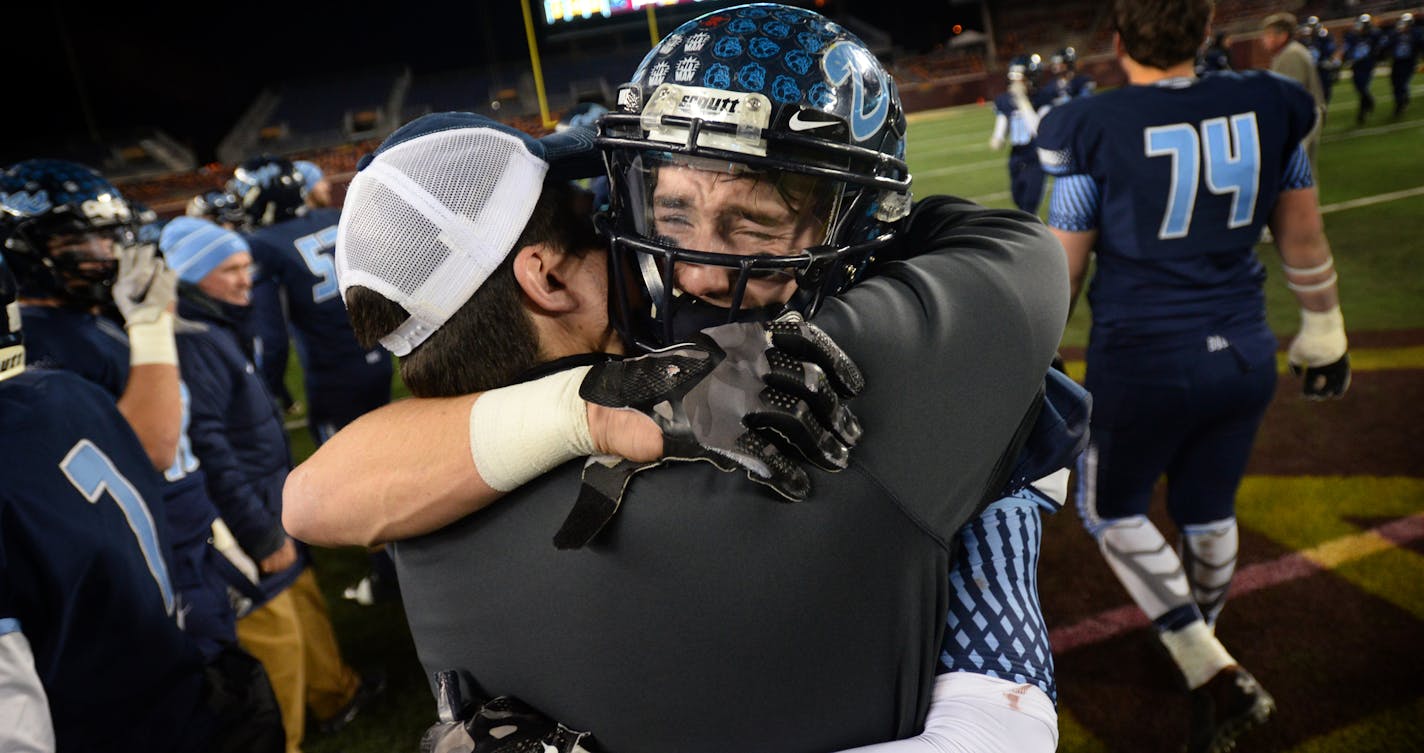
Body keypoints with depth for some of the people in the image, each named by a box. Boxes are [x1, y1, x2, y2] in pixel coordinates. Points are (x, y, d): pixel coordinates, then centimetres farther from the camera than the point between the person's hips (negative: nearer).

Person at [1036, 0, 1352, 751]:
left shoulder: (1094, 130, -15)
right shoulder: (1266, 107, -1)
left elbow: (1062, 268, -8)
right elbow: (1304, 238, 10)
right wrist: (1322, 333, 22)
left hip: (1142, 364, -5)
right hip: (1243, 355, 5)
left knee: (1111, 510, 17)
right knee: (1208, 509, 24)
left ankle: (1212, 674, 9)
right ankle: (1202, 631, 49)